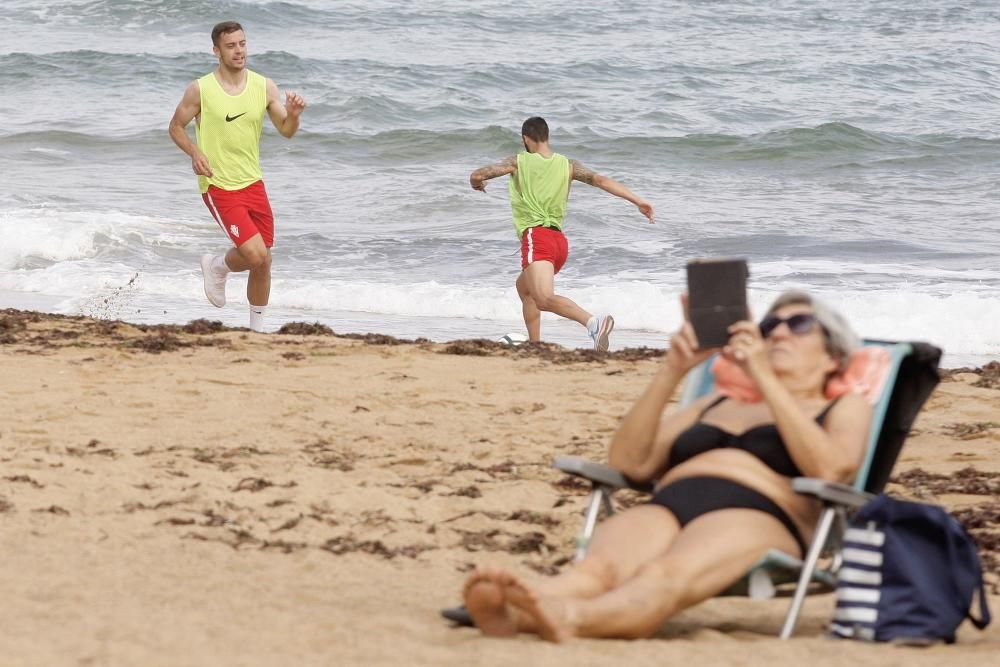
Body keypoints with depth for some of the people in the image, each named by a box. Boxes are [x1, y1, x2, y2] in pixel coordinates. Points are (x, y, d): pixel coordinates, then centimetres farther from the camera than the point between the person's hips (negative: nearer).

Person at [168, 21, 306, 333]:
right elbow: (176, 127, 1)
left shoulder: (264, 87, 1)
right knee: (255, 254, -17)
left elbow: (286, 131, 5)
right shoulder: (200, 90, -10)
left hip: (253, 184, 5)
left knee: (263, 263, 8)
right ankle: (218, 267, 16)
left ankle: (257, 327, 27)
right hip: (218, 186, -5)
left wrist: (293, 115, -18)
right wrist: (194, 152, -17)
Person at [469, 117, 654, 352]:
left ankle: (593, 322, -49)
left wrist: (477, 183, 27)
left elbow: (477, 176, 2)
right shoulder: (568, 166, 13)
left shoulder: (519, 162, 4)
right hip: (560, 241, 7)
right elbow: (600, 180, 2)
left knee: (544, 299, -26)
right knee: (523, 287, 31)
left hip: (536, 237, -7)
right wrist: (638, 201, -3)